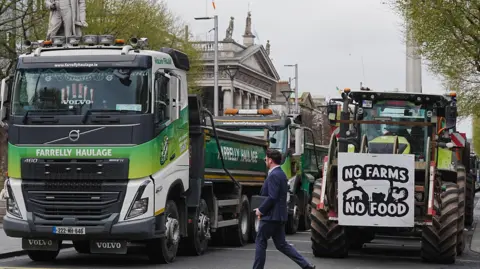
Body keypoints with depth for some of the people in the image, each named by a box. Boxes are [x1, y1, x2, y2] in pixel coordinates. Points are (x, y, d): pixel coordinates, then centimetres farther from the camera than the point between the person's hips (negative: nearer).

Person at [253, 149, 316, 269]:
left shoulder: (274, 175, -16)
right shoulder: (281, 174, 15)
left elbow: (272, 197, -23)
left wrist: (260, 210, -13)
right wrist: (262, 209, 15)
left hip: (271, 216, -10)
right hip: (279, 215, 10)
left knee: (260, 243, 2)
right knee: (281, 244, 11)